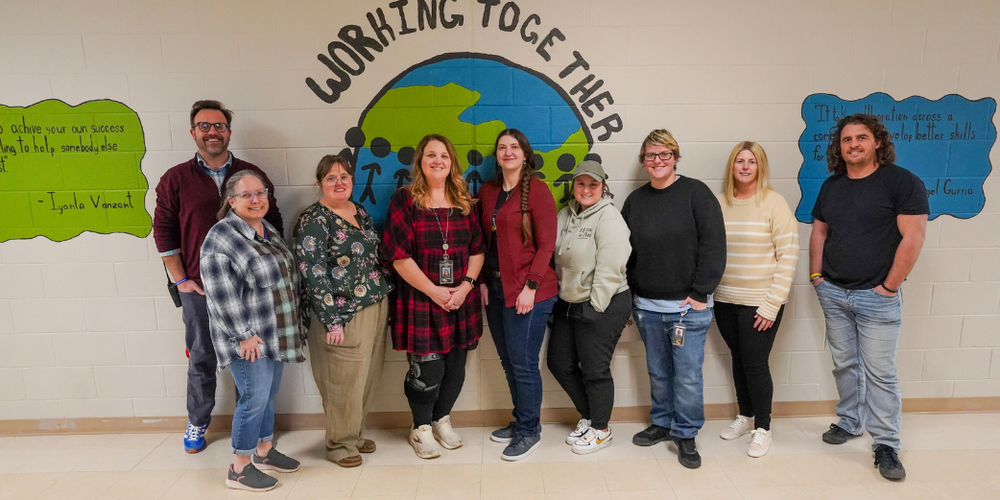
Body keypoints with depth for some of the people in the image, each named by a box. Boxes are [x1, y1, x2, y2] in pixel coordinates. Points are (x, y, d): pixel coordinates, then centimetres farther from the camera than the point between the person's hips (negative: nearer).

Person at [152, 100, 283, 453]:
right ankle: (197, 423, 32)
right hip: (199, 289, 0)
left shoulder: (252, 175, 4)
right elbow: (163, 231, 4)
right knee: (201, 358, 11)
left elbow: (273, 225, 7)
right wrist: (179, 279, -1)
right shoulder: (175, 179, 3)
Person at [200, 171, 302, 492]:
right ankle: (240, 469, 14)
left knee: (269, 394, 17)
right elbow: (220, 294, -19)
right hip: (250, 338, -8)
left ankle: (264, 451, 35)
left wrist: (294, 327, 18)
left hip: (275, 334, 8)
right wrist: (243, 335, -17)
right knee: (255, 398, -2)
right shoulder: (221, 237, -15)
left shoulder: (270, 231, 11)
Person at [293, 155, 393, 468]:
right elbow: (313, 274, -16)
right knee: (345, 382, 1)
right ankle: (340, 444, 20)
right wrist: (332, 321, -18)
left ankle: (355, 433, 33)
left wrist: (385, 296, 14)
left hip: (376, 307, 7)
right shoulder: (314, 220, -11)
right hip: (343, 314, -7)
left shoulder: (360, 212, 11)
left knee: (368, 377, 15)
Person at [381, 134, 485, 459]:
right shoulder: (405, 199, -5)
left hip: (461, 299, 4)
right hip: (421, 299, -4)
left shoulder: (464, 200, 9)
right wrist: (433, 291, -14)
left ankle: (442, 420, 35)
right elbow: (398, 255, -11)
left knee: (455, 366, 11)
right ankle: (421, 429, 25)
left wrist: (466, 286, -7)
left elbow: (477, 248, 8)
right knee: (427, 369, -1)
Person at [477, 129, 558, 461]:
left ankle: (529, 431, 18)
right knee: (508, 360, 15)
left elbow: (546, 245, -12)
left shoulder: (536, 190, -8)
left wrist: (530, 287, -16)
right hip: (495, 289, 7)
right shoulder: (487, 191, 11)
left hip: (528, 292, -6)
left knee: (523, 363, 0)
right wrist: (483, 281, 5)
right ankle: (521, 420, 33)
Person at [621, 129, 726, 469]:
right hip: (646, 306, 4)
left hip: (688, 306, -4)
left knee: (688, 374, 2)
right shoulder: (635, 200, 9)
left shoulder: (696, 193, -5)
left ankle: (686, 434, 19)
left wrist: (700, 293, -12)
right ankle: (662, 423, 34)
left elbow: (713, 246, -9)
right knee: (658, 372, 16)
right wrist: (628, 296, 7)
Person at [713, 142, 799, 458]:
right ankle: (745, 416, 35)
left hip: (760, 302, -4)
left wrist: (772, 304, -13)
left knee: (755, 363, 1)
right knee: (738, 360, 15)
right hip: (725, 300, 4)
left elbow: (788, 256, -10)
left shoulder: (774, 203, -8)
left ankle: (762, 428, 21)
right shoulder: (719, 203, 4)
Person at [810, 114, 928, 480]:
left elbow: (913, 237, -13)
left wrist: (890, 286, -13)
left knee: (879, 372, 0)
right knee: (844, 364, 14)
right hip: (833, 293, 5)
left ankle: (886, 445, 11)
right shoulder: (831, 185, 9)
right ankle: (850, 422, 30)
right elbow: (818, 233, 15)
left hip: (876, 296, -5)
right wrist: (816, 276, 7)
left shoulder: (901, 181, -8)